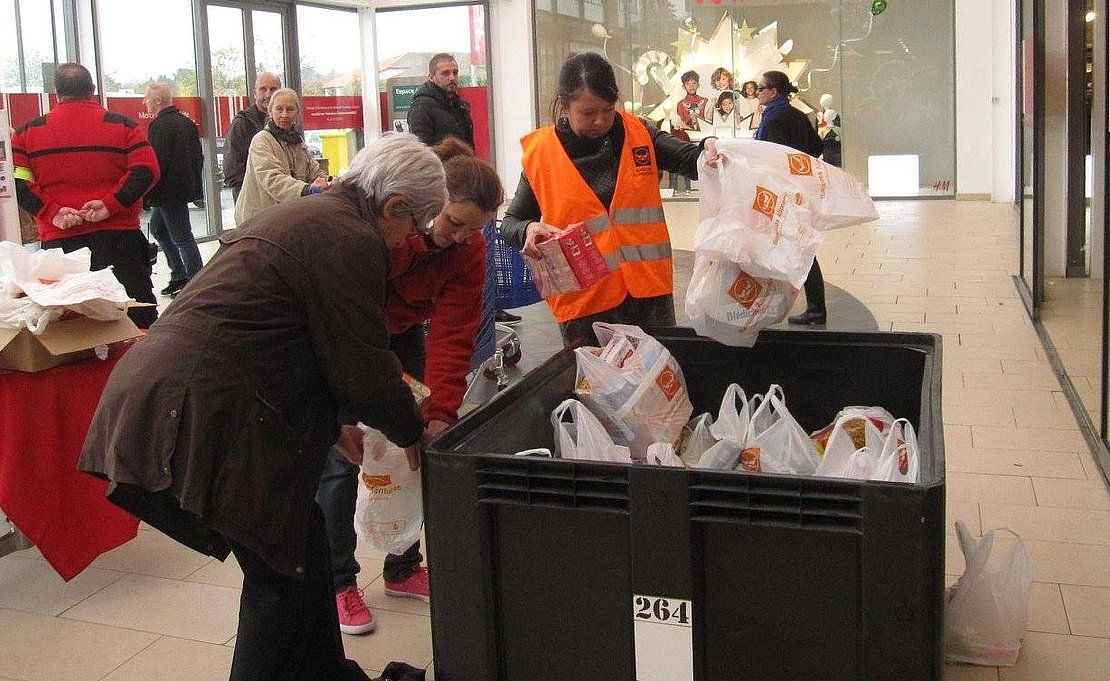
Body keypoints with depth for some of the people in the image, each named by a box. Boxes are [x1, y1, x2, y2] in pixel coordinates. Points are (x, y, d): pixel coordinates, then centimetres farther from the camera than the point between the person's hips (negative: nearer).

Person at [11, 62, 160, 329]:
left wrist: (51, 212, -9)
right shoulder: (123, 125, 3)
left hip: (59, 240, 1)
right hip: (118, 235, -1)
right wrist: (112, 203, -14)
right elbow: (146, 170, -9)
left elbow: (16, 183, -3)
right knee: (139, 313, 4)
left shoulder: (27, 132, 7)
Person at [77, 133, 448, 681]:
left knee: (301, 546, 19)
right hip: (202, 414, -10)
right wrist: (412, 433, 8)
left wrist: (334, 424, 30)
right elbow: (364, 364, -9)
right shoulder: (350, 240, -11)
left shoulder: (306, 216, 21)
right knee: (281, 572, 2)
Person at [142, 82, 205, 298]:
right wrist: (194, 181, 24)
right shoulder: (186, 121, 12)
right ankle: (179, 276, 21)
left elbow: (157, 163, -21)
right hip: (186, 186, 10)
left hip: (169, 190, -10)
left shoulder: (160, 125, -16)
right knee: (157, 228, 19)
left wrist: (147, 196, -16)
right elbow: (198, 155, 17)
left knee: (181, 236, -3)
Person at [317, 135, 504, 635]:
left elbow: (451, 338, -19)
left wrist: (441, 413, -28)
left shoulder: (468, 250, -16)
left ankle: (403, 569, 19)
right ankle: (337, 583, 8)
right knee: (340, 457, -9)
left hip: (398, 332, 5)